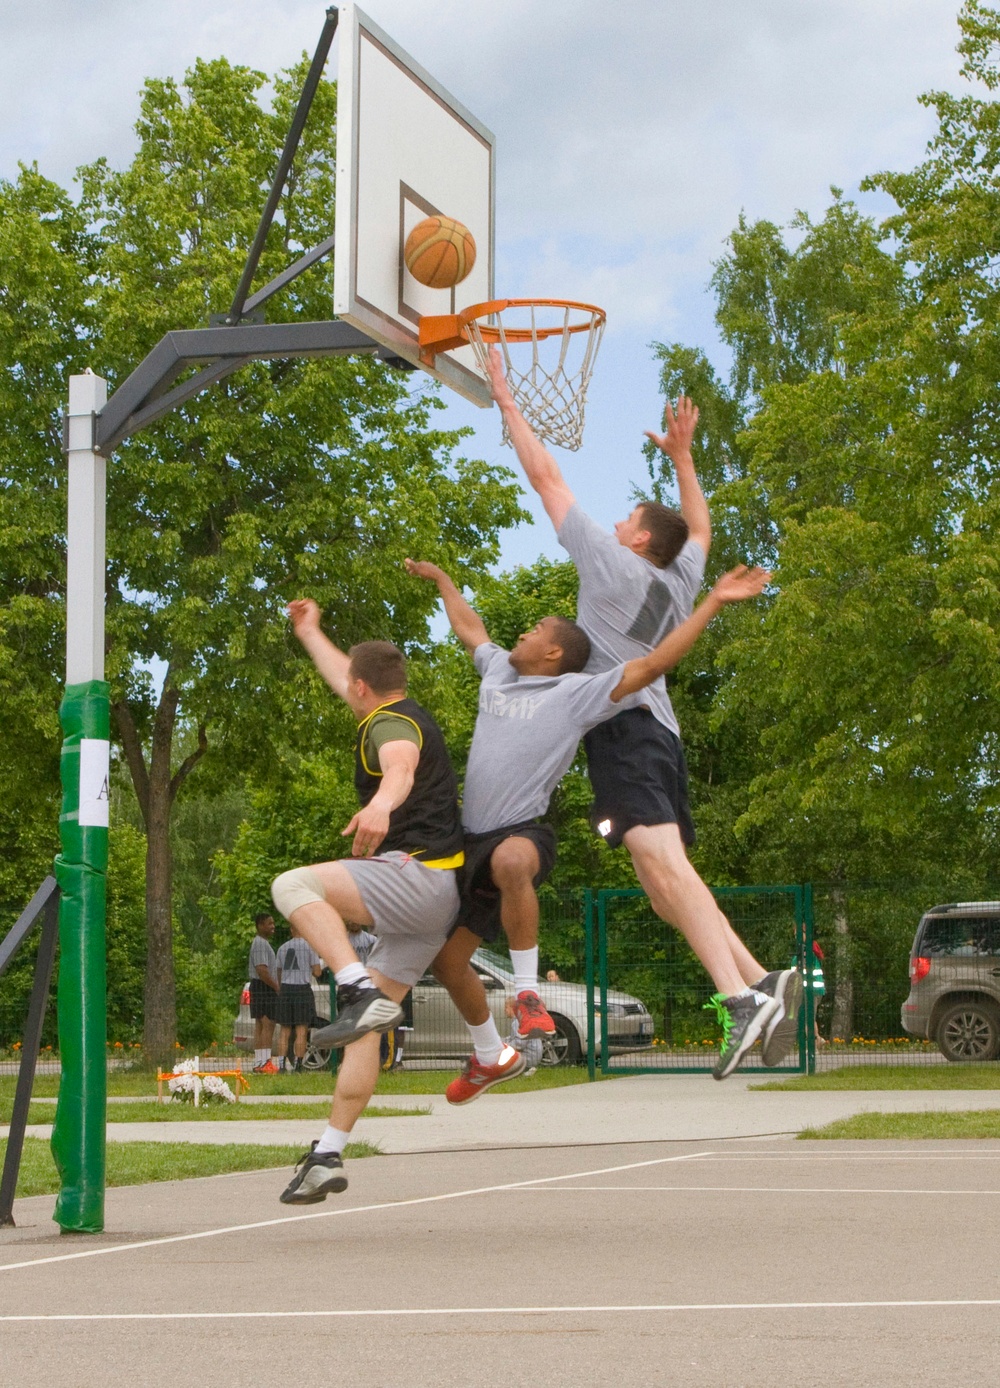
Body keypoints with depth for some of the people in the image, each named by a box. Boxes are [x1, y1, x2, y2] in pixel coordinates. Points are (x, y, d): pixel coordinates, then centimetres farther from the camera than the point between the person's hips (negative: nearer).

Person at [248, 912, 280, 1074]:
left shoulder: (263, 943, 21)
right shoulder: (260, 944, -14)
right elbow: (262, 971, -22)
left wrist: (276, 987, 20)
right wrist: (277, 987, -17)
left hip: (261, 988, 11)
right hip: (264, 988, -11)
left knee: (260, 1026, 9)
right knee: (268, 1025, -13)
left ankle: (258, 1063, 10)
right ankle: (265, 1062, -17)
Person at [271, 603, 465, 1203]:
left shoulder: (389, 722, -6)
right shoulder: (411, 715, 24)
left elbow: (401, 762, -33)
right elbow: (346, 680, 45)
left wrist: (383, 800, -54)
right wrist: (310, 633, 57)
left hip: (417, 874, -10)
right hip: (441, 896, 10)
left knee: (293, 886, -22)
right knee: (368, 1028, 7)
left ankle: (361, 992, -34)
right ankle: (329, 1156, 6)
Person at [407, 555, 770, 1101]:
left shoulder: (576, 692, -5)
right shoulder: (499, 671, 14)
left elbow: (651, 664, -12)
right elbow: (470, 629, 34)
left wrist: (713, 603, -18)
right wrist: (441, 581, 46)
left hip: (523, 833, -8)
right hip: (473, 840, 8)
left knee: (510, 861, -45)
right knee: (447, 958, 13)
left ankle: (527, 994, -33)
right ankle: (490, 1056, 35)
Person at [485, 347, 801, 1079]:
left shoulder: (613, 560, 3)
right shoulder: (681, 580, 20)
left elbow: (546, 476, 5)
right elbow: (701, 527, 43)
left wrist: (506, 401, 12)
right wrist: (682, 455, 41)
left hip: (623, 722, -9)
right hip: (660, 731, 9)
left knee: (662, 859, -23)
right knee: (663, 882, 10)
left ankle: (741, 997, -40)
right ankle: (762, 980, -5)